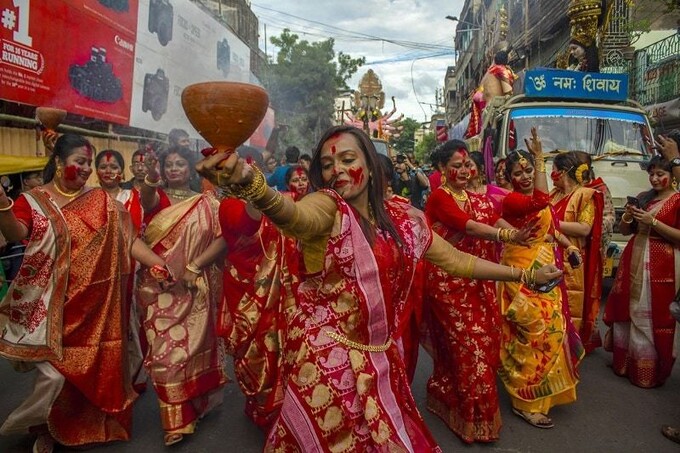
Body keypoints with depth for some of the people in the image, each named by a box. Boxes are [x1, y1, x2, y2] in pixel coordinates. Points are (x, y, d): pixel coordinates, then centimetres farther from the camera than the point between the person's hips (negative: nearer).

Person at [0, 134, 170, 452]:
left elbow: (127, 240, -2)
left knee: (90, 365, 8)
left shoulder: (100, 201, 5)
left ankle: (88, 426, 32)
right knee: (52, 372, -3)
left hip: (92, 303, 2)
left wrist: (158, 265, -15)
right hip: (50, 303, -2)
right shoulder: (32, 199, 1)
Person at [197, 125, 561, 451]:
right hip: (326, 355, -5)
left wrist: (525, 275, 11)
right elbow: (294, 215, -40)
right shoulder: (327, 207, -16)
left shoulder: (402, 218, 0)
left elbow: (457, 261, 9)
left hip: (380, 355, 5)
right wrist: (245, 179, -61)